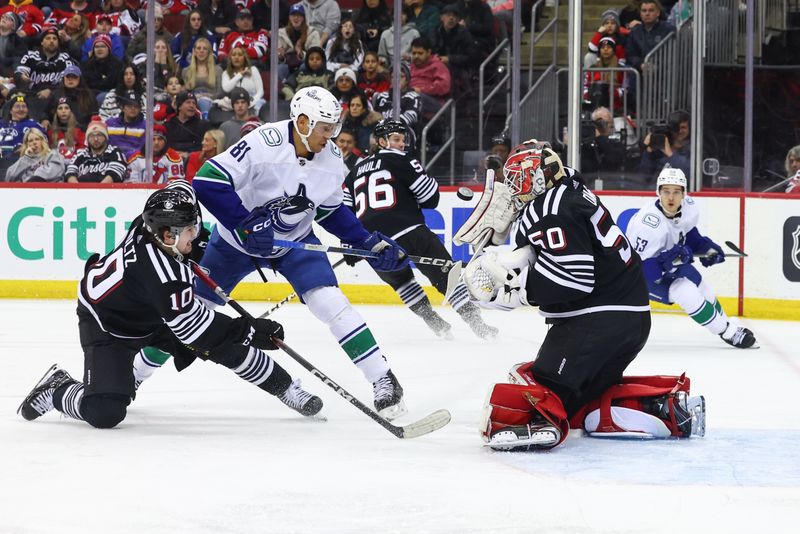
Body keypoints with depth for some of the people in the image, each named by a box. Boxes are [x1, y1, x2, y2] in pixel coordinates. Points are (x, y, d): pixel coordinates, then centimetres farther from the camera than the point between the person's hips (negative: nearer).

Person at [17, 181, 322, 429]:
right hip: (107, 325, -9)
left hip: (151, 311, 9)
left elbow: (180, 188, 5)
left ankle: (285, 388, 22)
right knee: (105, 413, -23)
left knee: (229, 343, 4)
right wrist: (249, 330, -28)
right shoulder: (163, 274, -41)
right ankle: (57, 391, 8)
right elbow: (192, 327, -33)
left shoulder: (154, 222, -19)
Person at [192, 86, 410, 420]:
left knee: (329, 302, -18)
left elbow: (331, 211, 5)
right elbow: (207, 182, -33)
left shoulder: (331, 160, -11)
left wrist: (370, 244, -3)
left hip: (296, 241, 2)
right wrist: (246, 223, -37)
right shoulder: (264, 144, -30)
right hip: (238, 240, -2)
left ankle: (382, 380, -12)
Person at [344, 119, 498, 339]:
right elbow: (430, 198, 5)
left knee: (400, 279, 31)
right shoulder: (400, 159, 7)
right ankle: (477, 325, -8)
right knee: (445, 276, 1)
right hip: (408, 232, -5)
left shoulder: (355, 172, 24)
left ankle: (434, 323, 24)